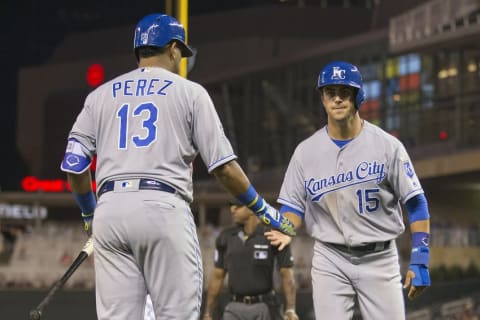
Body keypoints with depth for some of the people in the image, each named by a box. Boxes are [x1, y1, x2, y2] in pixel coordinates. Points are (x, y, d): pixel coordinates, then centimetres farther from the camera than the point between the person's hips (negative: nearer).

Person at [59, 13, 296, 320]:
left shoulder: (101, 95, 18)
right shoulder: (189, 92, 9)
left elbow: (74, 165, 12)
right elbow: (223, 165, 3)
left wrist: (90, 215, 28)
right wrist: (265, 211, 14)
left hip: (110, 208, 4)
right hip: (163, 208, -4)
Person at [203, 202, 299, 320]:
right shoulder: (226, 238, 5)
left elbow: (287, 275, -10)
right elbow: (217, 276, 11)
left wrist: (291, 310, -22)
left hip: (264, 307, -3)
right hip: (235, 308, 3)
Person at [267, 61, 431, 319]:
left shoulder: (387, 145, -4)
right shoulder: (306, 151, 3)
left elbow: (415, 203, -3)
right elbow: (293, 206, 5)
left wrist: (420, 261, -10)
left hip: (379, 259, -1)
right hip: (330, 260, 2)